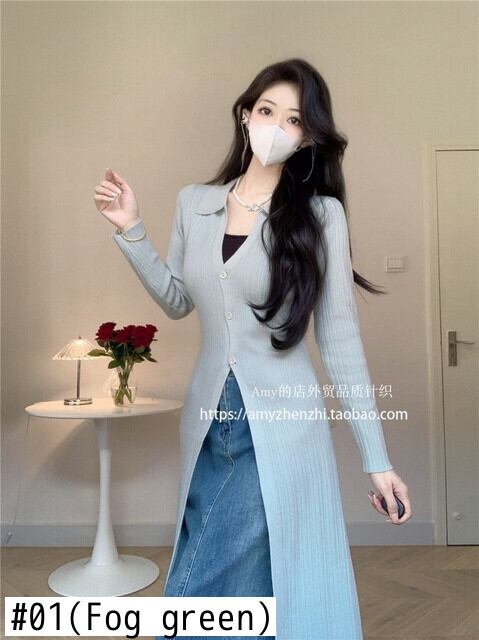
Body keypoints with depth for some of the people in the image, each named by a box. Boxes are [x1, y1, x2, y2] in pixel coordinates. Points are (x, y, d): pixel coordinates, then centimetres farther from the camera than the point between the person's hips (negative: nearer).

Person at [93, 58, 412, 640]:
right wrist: (130, 230, 4)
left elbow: (339, 340, -6)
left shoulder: (320, 214, -8)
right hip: (207, 421, 4)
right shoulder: (193, 203, 4)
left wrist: (376, 458, -5)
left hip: (281, 428, -4)